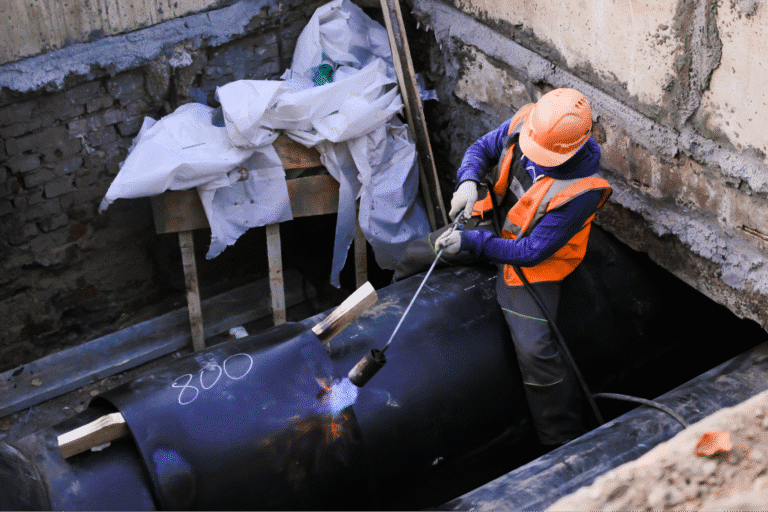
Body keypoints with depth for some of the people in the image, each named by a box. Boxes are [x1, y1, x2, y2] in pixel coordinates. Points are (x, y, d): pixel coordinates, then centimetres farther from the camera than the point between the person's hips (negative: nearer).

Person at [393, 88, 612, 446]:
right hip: (494, 221, 7)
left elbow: (532, 252, -28)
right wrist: (468, 181, -23)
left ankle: (565, 441, -3)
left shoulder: (581, 189, -34)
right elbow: (482, 148, -1)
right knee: (414, 257, 13)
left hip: (532, 257, -7)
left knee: (534, 349, -20)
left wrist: (472, 242, -32)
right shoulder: (527, 122, -20)